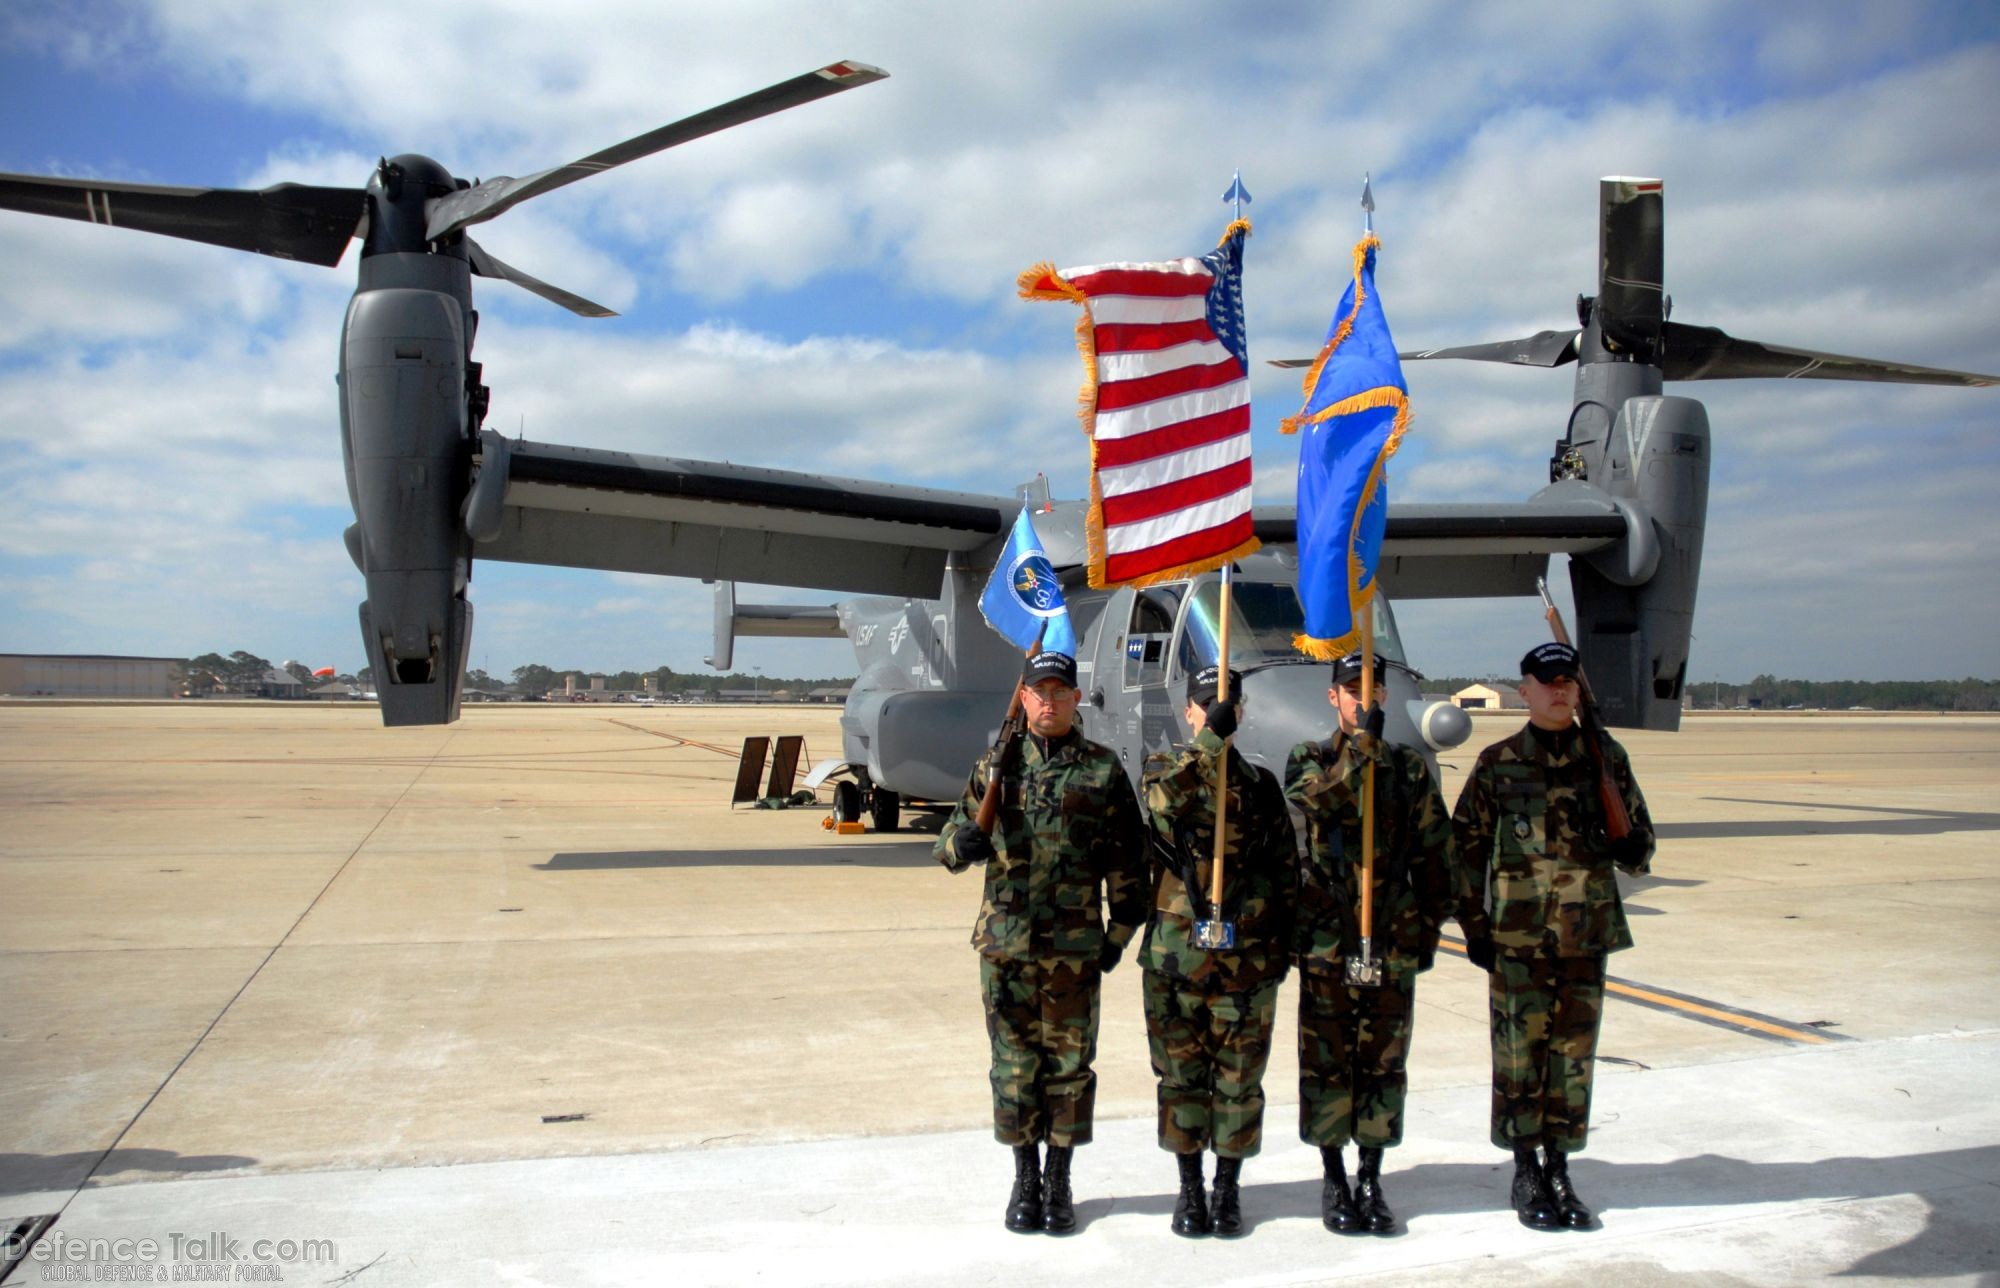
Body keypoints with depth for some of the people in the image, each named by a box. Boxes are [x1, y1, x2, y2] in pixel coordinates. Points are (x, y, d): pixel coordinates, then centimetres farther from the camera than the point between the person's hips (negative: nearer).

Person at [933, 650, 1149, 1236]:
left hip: (1075, 944, -1)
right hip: (1005, 940, 1)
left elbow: (1127, 858, 6)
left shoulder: (1103, 770, 3)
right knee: (1014, 1062, 7)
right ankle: (1025, 1179, 23)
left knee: (1069, 1064, 6)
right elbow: (952, 840, 10)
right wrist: (961, 842, -14)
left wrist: (1121, 930, 3)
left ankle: (1059, 1183, 21)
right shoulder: (996, 766, 7)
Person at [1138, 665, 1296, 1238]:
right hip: (1176, 950, -1)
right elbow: (1166, 796, -23)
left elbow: (1285, 868, 12)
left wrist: (1283, 942, 7)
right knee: (1181, 1076, 8)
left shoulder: (1262, 784, 9)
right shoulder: (1165, 767, 4)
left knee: (1239, 1079, 7)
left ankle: (1228, 1191, 21)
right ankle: (1190, 1191, 21)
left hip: (1247, 955, 1)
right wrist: (1212, 739, -26)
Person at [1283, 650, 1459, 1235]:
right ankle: (1334, 1181, 17)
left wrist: (1428, 929, 7)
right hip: (1326, 941, -2)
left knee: (1383, 1063, 8)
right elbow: (1312, 800, -22)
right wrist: (1360, 745, -28)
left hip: (1393, 944, 2)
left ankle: (1371, 1179, 20)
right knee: (1327, 1062, 4)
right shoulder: (1308, 761, 2)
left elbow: (1434, 858, 10)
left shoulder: (1410, 769, 8)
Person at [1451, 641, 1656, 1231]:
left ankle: (1558, 1171, 20)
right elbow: (1465, 846, 2)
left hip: (1588, 932, 3)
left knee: (1573, 1053, 8)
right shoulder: (1498, 763, 0)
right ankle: (1526, 1174, 15)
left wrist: (1628, 847, -11)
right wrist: (1474, 925, -3)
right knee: (1520, 1051, 2)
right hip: (1517, 937, -2)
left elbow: (1640, 835, 14)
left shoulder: (1607, 758, 7)